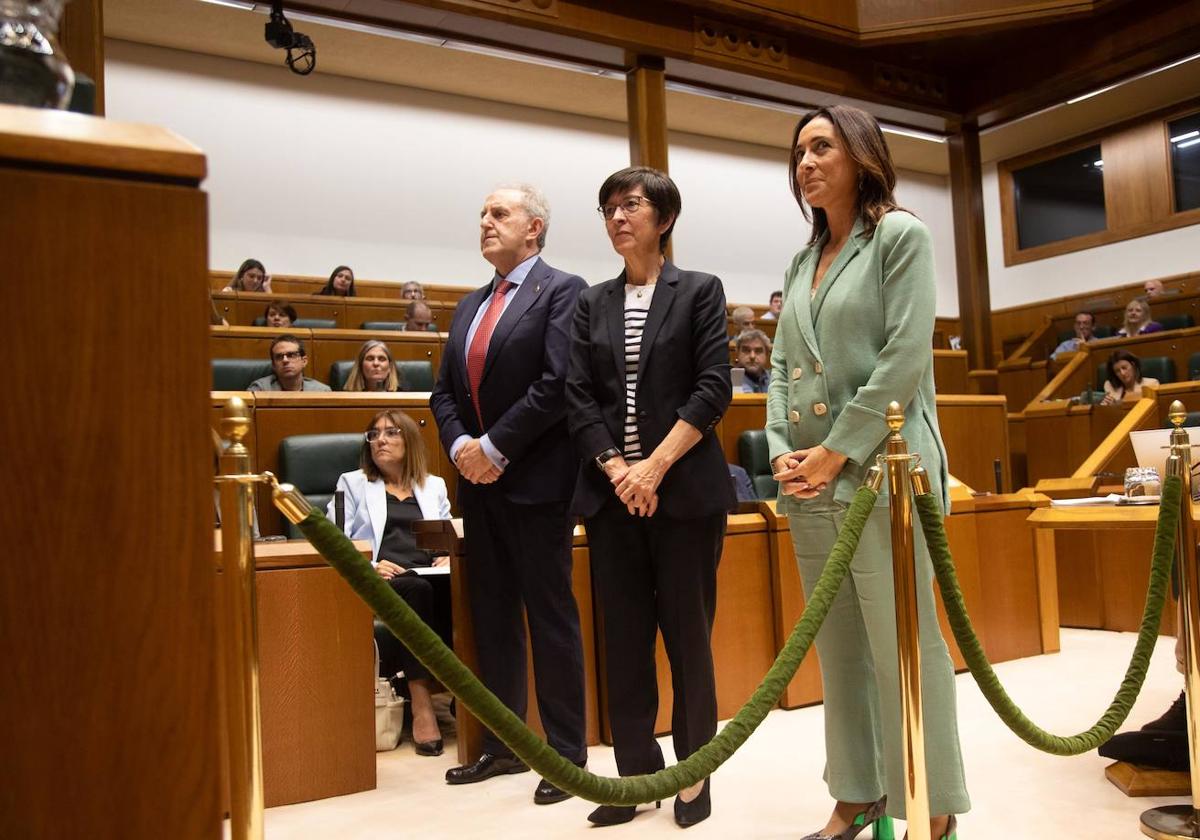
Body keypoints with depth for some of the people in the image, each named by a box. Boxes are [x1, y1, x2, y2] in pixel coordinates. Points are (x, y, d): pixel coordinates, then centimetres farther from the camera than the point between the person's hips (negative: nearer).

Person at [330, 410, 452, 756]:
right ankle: (421, 703, -37)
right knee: (416, 590, -37)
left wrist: (449, 556, -2)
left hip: (431, 582, 2)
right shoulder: (352, 483, 20)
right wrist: (369, 567, -12)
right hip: (375, 586, -2)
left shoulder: (434, 486, 28)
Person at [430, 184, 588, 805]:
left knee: (550, 619, 1)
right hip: (479, 483, 7)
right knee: (492, 619, 13)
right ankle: (503, 746, 26)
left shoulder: (562, 291, -5)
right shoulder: (469, 305, 18)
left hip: (535, 481, -7)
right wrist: (459, 445, -4)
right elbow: (444, 390, 15)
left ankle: (566, 753, 14)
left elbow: (558, 383, -17)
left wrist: (495, 447, -15)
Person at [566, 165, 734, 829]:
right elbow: (578, 397, 4)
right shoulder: (592, 303, 12)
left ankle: (694, 775, 18)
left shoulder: (700, 291, 4)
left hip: (685, 488, -3)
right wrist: (618, 470, -10)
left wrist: (656, 466, -13)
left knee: (688, 635, 3)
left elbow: (713, 388, -5)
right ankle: (636, 773, 19)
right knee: (624, 637, 6)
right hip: (611, 492, 3)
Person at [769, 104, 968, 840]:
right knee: (839, 649, 11)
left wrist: (838, 452, -15)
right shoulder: (802, 263, 17)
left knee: (902, 646, -2)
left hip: (880, 472, -6)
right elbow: (783, 366, 12)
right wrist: (781, 449, -4)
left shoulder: (901, 235, -1)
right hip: (810, 483, 6)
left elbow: (904, 358, -12)